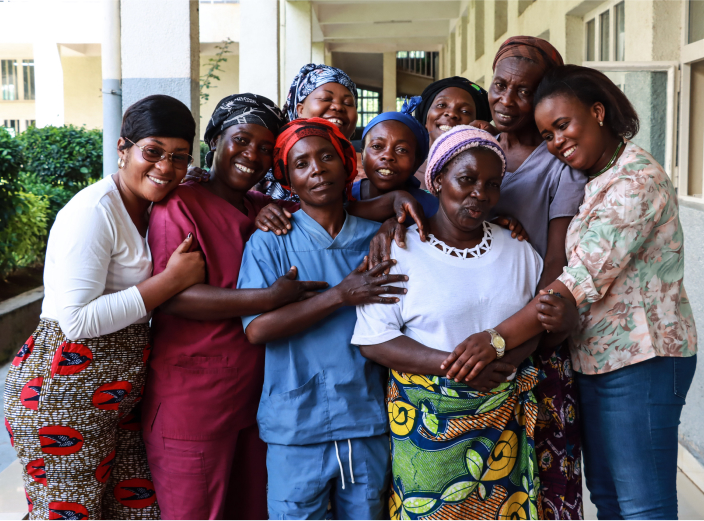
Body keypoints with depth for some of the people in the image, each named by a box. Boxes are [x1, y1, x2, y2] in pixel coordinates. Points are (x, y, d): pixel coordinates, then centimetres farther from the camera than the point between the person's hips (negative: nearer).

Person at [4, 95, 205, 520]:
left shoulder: (155, 206, 9)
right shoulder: (94, 211, -17)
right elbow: (78, 320, -22)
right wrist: (171, 280, -21)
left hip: (118, 397, 8)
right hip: (65, 396, -8)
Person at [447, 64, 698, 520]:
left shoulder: (637, 180, -17)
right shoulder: (595, 181, 13)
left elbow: (586, 278, -25)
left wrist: (500, 338, -30)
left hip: (641, 361, -9)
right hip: (598, 358, 9)